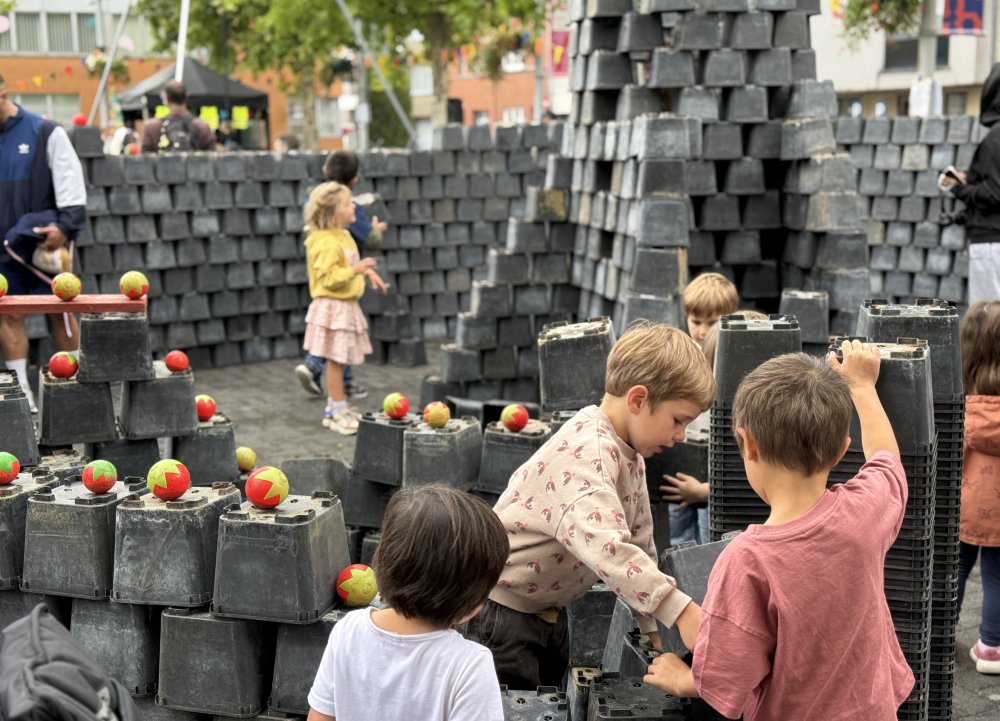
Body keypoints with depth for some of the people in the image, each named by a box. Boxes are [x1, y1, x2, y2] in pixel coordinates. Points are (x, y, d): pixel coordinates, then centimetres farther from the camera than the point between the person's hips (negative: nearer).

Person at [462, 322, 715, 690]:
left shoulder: (628, 451, 4)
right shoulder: (587, 450, -28)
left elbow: (638, 543, 11)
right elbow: (604, 545, -45)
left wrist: (653, 631, 9)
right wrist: (680, 609, -49)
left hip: (549, 612, 10)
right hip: (503, 613, -10)